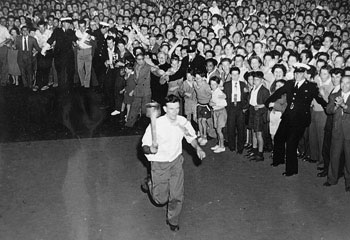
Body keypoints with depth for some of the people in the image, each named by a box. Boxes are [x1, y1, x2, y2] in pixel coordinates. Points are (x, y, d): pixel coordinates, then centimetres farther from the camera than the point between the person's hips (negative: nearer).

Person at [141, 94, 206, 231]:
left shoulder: (183, 122, -11)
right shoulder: (156, 124, -23)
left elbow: (191, 137, 8)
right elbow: (145, 146, -17)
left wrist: (198, 148, -10)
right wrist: (150, 149, -40)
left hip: (176, 161, 3)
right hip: (159, 164, -3)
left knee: (177, 196, 4)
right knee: (161, 199, 7)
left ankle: (173, 220, 34)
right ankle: (150, 183, 40)